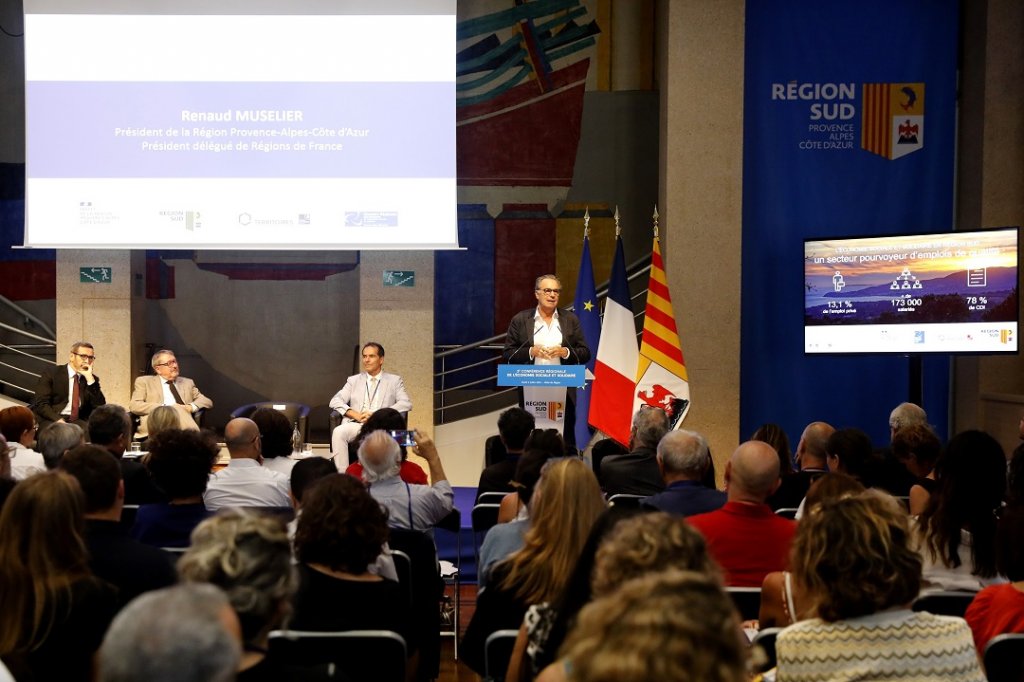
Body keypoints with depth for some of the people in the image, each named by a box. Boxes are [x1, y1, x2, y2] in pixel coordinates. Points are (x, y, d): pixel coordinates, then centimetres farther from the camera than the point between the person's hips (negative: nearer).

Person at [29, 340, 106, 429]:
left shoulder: (92, 380, 12)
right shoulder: (51, 373, 2)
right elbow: (41, 403, -7)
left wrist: (90, 378, -8)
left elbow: (100, 407, -1)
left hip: (77, 422, 4)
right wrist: (58, 420, -22)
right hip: (51, 420, -4)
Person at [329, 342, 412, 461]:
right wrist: (356, 415, -7)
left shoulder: (394, 381, 18)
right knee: (338, 432, -31)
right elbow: (335, 401, 13)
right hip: (356, 424, 2)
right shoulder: (354, 380, 24)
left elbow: (406, 403, 3)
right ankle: (342, 470, -33)